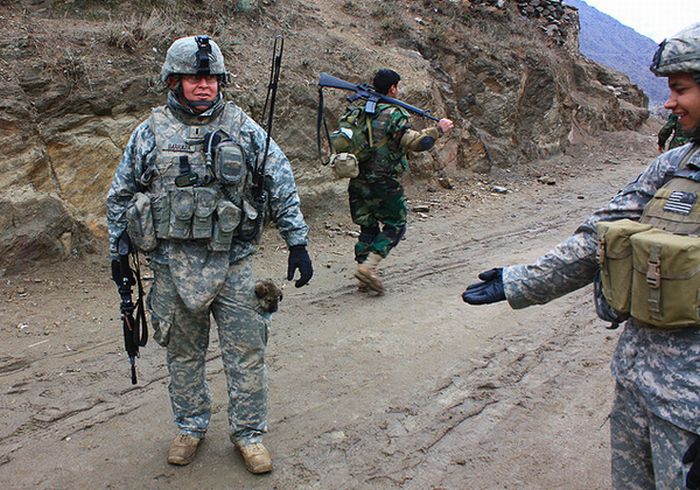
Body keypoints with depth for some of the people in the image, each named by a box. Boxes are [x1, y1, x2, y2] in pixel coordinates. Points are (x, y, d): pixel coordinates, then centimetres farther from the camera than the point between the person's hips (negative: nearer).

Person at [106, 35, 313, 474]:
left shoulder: (243, 128, 0)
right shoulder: (151, 133, 1)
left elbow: (282, 186, 2)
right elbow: (121, 197, 10)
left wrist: (298, 243, -1)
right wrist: (117, 253, 11)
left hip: (233, 263, 0)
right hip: (174, 266, 1)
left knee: (247, 353, 5)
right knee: (184, 354, 15)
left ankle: (249, 432, 23)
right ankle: (191, 428, 35)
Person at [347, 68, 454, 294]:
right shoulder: (393, 114, -12)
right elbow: (414, 142, -20)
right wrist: (438, 130, -9)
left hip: (358, 181, 7)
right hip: (381, 182, -7)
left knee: (368, 227, 16)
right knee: (395, 225, 8)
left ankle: (365, 278, 17)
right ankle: (368, 267, -6)